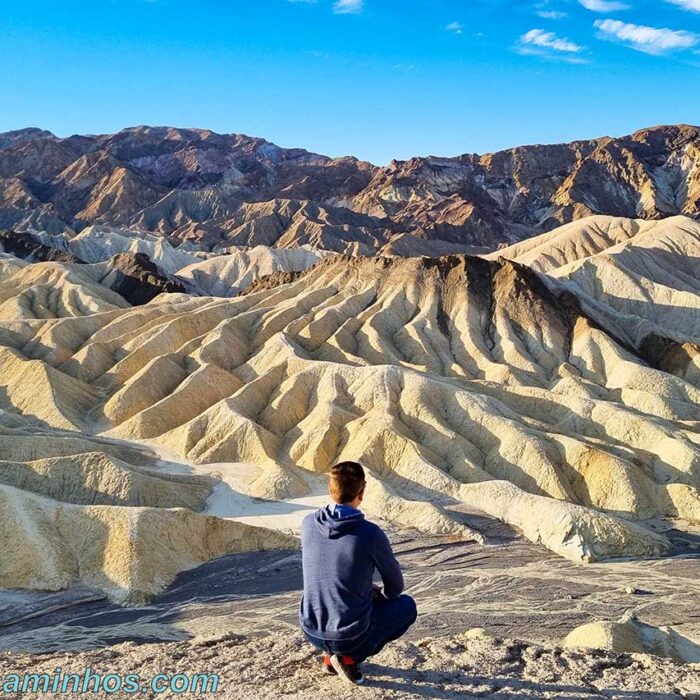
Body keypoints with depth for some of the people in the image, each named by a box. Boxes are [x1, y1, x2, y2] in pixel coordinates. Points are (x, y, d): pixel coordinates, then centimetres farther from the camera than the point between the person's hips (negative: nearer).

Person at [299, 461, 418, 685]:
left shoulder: (308, 524, -5)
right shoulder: (370, 533, -19)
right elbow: (395, 586, -2)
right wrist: (382, 595, 23)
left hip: (311, 632, 6)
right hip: (352, 635, -5)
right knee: (407, 605, 19)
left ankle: (330, 655, 16)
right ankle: (349, 657, 3)